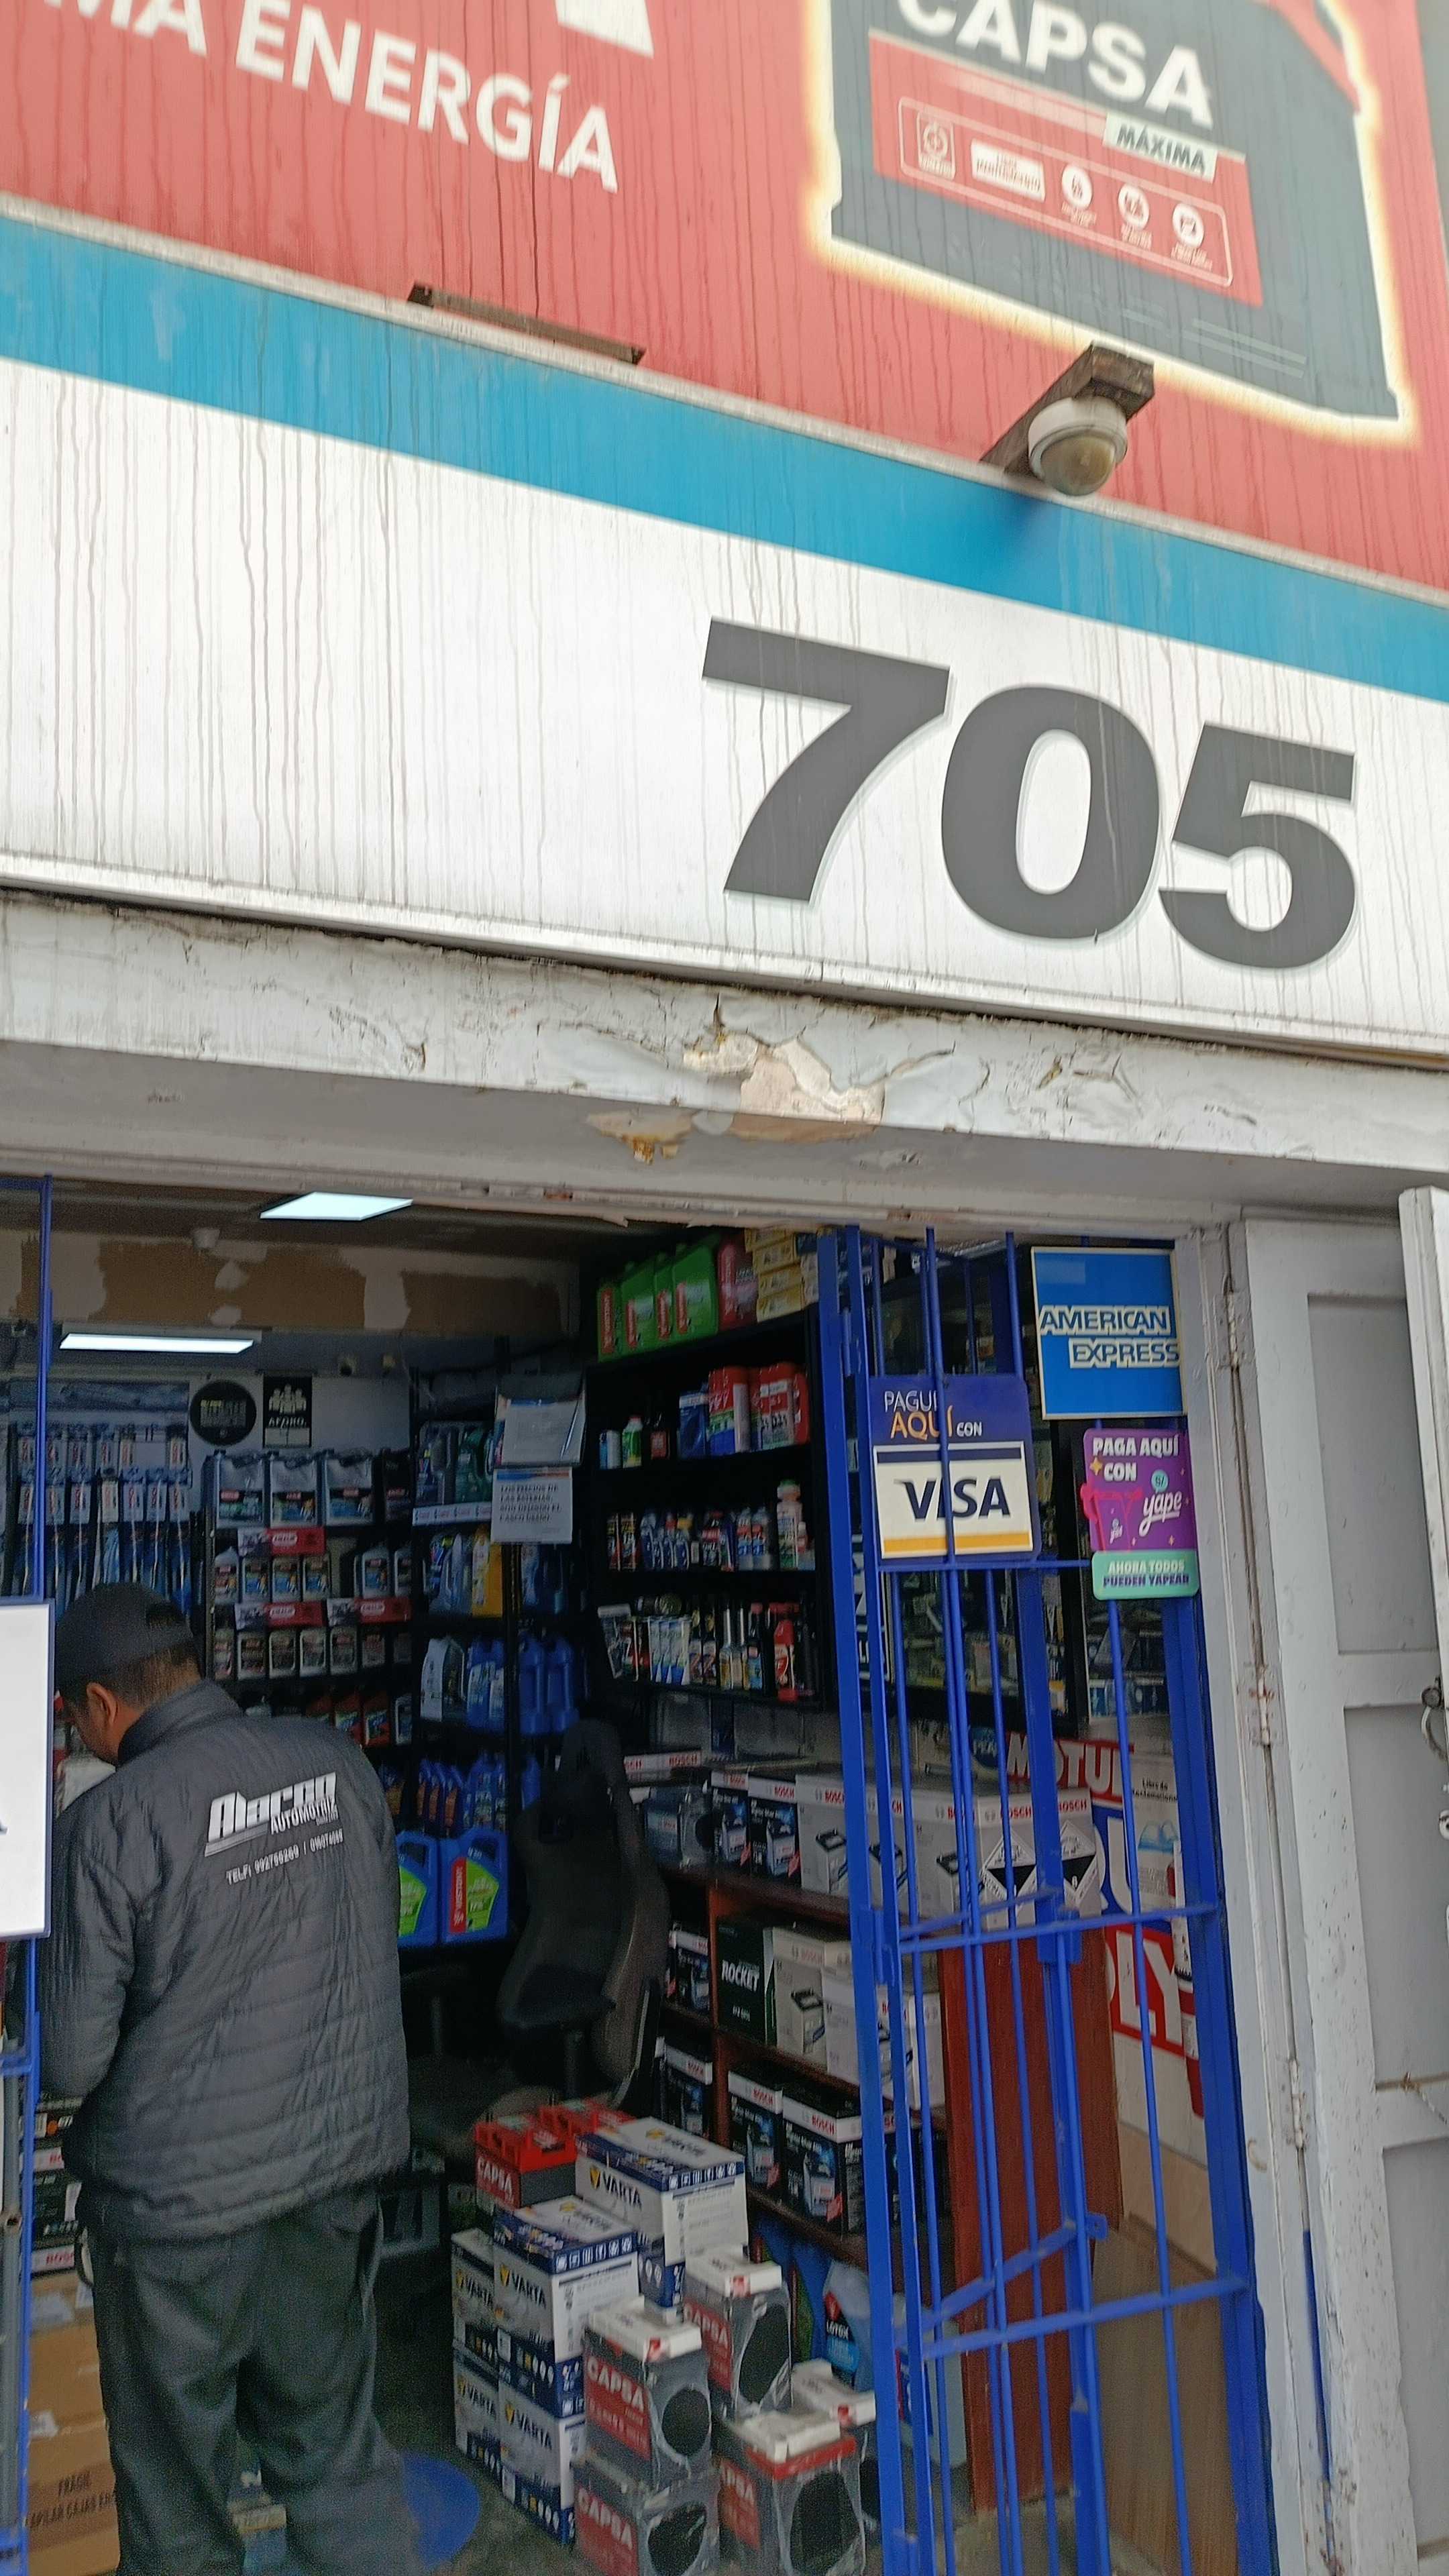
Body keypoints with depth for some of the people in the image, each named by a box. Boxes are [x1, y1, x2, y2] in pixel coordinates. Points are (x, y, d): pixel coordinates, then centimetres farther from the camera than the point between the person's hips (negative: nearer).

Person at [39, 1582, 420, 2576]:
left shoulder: (112, 1819, -20)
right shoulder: (340, 1763, -6)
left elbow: (72, 2062, -14)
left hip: (183, 2191, -4)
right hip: (342, 2160, 5)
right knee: (341, 2450, 21)